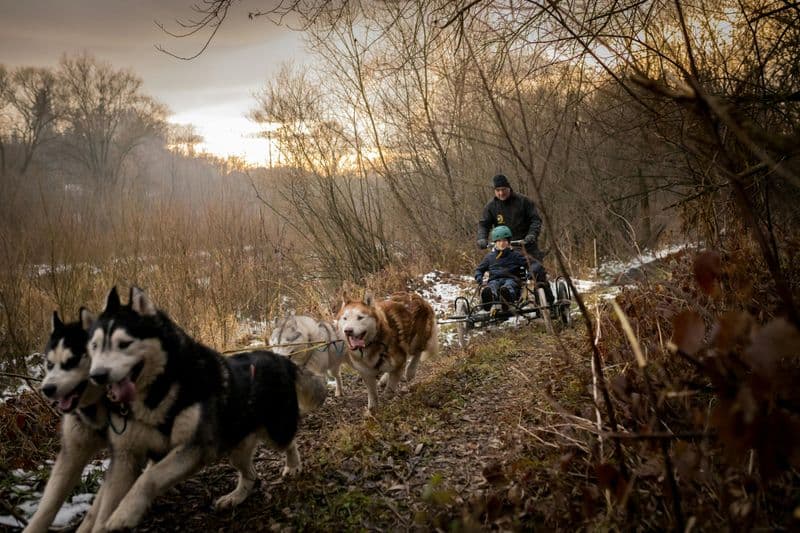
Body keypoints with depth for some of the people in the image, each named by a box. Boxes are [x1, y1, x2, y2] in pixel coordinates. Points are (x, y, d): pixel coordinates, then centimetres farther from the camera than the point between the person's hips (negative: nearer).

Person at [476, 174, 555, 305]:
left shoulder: (522, 201, -1)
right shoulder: (491, 206, 4)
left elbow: (535, 219, -2)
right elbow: (483, 224, 3)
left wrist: (532, 234, -19)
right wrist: (482, 238, -16)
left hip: (526, 243, -2)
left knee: (537, 269, -16)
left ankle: (548, 299, -6)